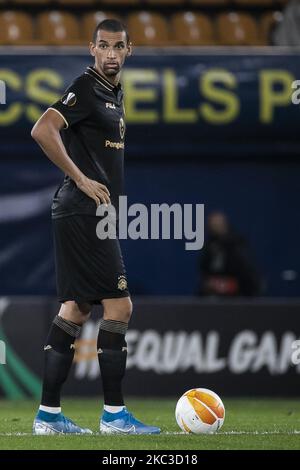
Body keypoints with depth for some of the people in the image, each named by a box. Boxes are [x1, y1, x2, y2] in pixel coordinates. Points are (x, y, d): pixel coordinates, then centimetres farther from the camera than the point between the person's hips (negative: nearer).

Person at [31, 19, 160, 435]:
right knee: (118, 306, -9)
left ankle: (48, 415, 10)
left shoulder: (113, 93, 18)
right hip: (84, 213, -10)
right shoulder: (87, 89, -12)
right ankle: (114, 414, -5)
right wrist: (81, 180, -20)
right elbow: (43, 131, -25)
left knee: (76, 310, 9)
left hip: (94, 216, 10)